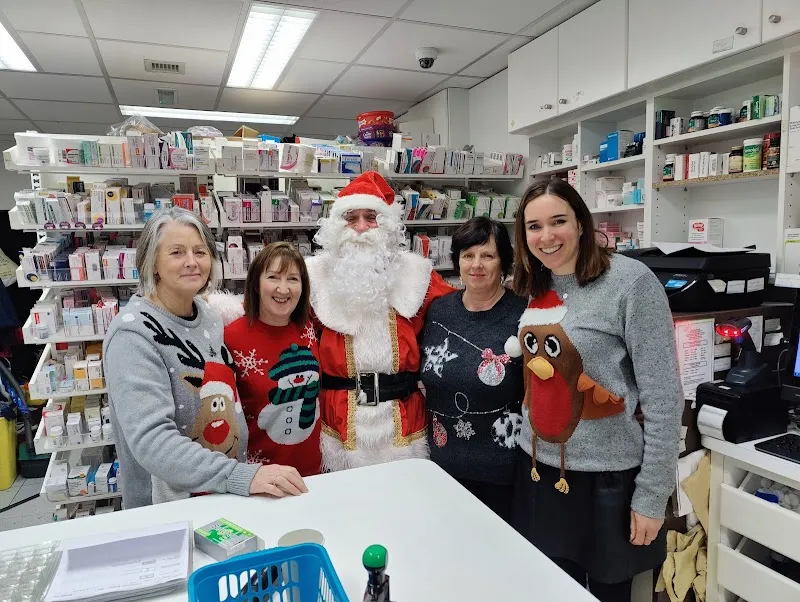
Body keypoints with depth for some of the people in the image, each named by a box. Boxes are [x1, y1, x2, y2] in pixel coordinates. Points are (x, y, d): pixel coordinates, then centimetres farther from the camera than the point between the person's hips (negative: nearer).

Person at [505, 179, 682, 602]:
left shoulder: (631, 282, -14)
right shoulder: (533, 290, 3)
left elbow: (663, 397, -14)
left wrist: (651, 495, -13)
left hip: (607, 479, -5)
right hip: (539, 472, 5)